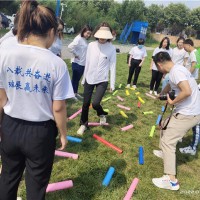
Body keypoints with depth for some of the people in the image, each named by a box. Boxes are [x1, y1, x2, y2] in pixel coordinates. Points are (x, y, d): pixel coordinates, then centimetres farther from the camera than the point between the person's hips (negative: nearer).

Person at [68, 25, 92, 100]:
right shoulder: (79, 39, -16)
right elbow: (70, 46, -29)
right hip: (77, 63, -8)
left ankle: (76, 93, 30)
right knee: (75, 78, 2)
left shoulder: (85, 40, 10)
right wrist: (75, 54, -19)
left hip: (83, 63, 8)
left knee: (78, 78, 17)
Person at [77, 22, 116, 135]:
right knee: (86, 103, 9)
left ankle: (102, 114, 23)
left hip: (102, 80, -3)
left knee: (95, 103, -14)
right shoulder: (91, 45, 0)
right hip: (89, 79, 3)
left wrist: (112, 84, -6)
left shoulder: (111, 48, -7)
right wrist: (84, 78, 10)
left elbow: (112, 66, -5)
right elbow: (87, 63, 6)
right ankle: (83, 124, 30)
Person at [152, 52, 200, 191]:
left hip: (188, 114, -10)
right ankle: (166, 152, 45)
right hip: (189, 111, 10)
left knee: (167, 141, -7)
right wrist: (161, 95, 49)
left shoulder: (176, 71, -19)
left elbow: (187, 91, -32)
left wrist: (172, 102, -16)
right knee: (165, 126, 26)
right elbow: (170, 85, 33)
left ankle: (171, 180, -2)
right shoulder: (177, 70, 12)